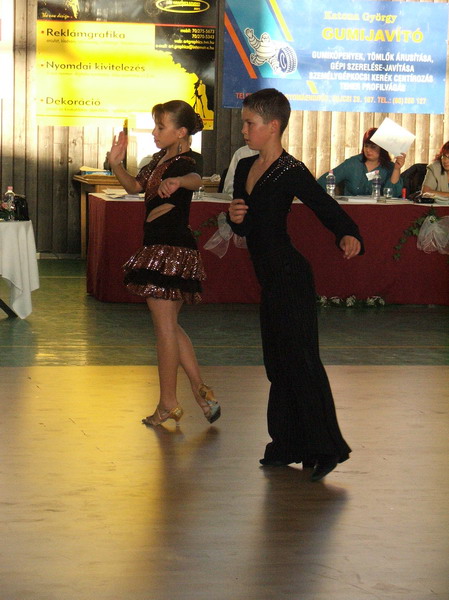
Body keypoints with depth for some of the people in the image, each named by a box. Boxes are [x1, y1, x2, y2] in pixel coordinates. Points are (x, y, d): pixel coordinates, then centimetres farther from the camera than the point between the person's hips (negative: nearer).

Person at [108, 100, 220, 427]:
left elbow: (195, 178, -40)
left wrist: (176, 181, -63)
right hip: (158, 248, 10)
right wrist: (116, 164, 3)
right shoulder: (161, 158, 13)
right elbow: (135, 186, 21)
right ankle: (202, 390, 19)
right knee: (169, 326, 16)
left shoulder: (187, 161, -16)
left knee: (165, 326, -1)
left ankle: (168, 403, 9)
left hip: (172, 249, -10)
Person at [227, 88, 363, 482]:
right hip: (270, 277, 9)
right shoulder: (245, 168, 12)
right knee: (278, 361, 13)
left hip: (290, 276, -9)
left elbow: (329, 210, -16)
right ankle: (288, 445, 22)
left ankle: (325, 447, -3)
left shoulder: (291, 173, -12)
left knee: (299, 359, -8)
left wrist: (349, 236, -35)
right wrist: (235, 218, -4)